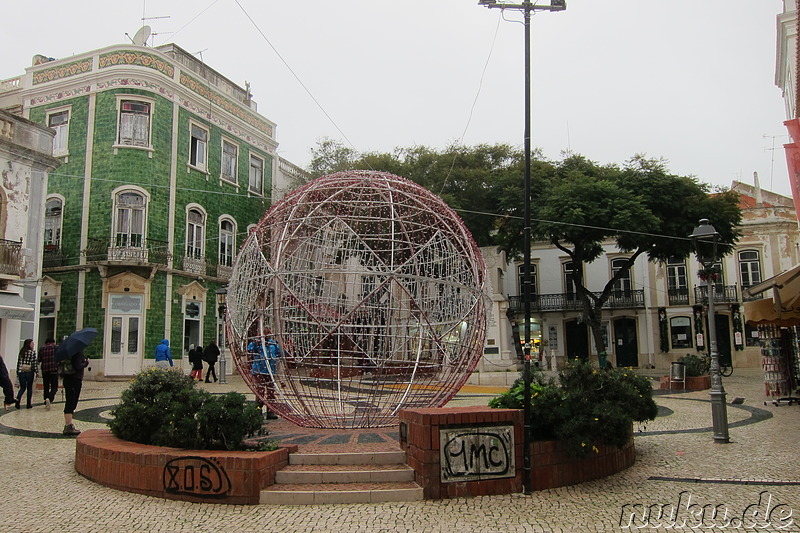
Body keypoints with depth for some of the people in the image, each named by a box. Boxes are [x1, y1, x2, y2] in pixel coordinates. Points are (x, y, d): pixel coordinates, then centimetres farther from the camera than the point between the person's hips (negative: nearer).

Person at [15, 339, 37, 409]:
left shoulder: (21, 351, 7)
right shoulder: (33, 352, -6)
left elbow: (18, 362, 7)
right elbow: (34, 363, -9)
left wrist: (17, 372, 13)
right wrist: (35, 372, -4)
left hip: (21, 372, 3)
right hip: (29, 372, -3)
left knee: (22, 388, 13)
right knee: (29, 388, 9)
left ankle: (17, 399, -12)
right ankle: (28, 404, 11)